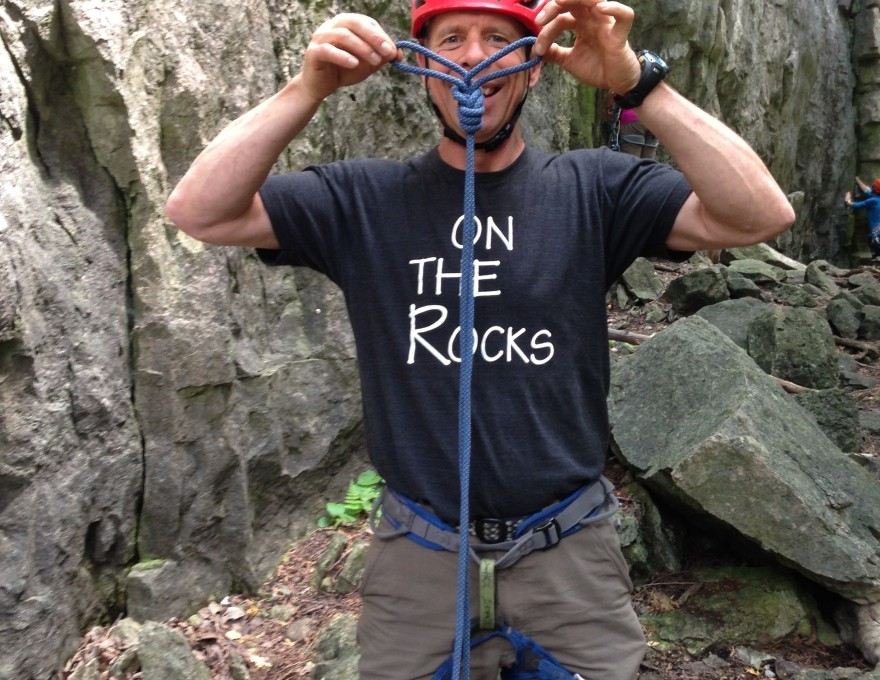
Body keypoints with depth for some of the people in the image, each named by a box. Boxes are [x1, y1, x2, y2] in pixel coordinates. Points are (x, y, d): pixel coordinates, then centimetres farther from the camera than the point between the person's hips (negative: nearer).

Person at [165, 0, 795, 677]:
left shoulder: (592, 188, -3)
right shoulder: (366, 199, -2)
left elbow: (762, 216, -14)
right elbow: (198, 212, -9)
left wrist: (637, 82, -24)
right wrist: (309, 89, -21)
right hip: (416, 563, 1)